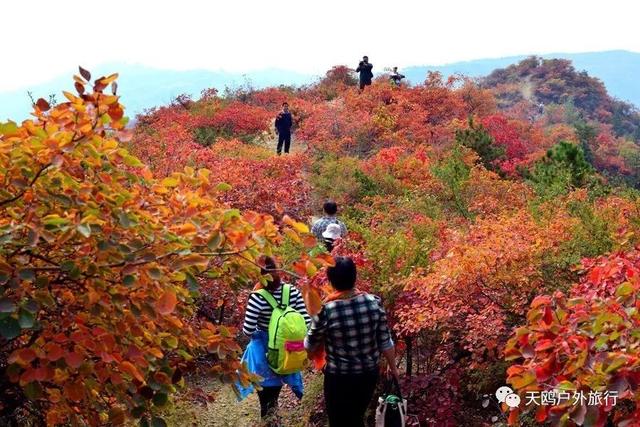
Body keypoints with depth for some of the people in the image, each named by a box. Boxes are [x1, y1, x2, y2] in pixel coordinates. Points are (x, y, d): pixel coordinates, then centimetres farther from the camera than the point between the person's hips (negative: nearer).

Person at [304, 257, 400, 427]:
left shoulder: (326, 311, -22)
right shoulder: (374, 303, -13)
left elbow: (310, 346, -6)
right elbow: (385, 342, -3)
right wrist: (393, 367, 14)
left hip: (339, 377, -4)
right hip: (369, 373, 4)